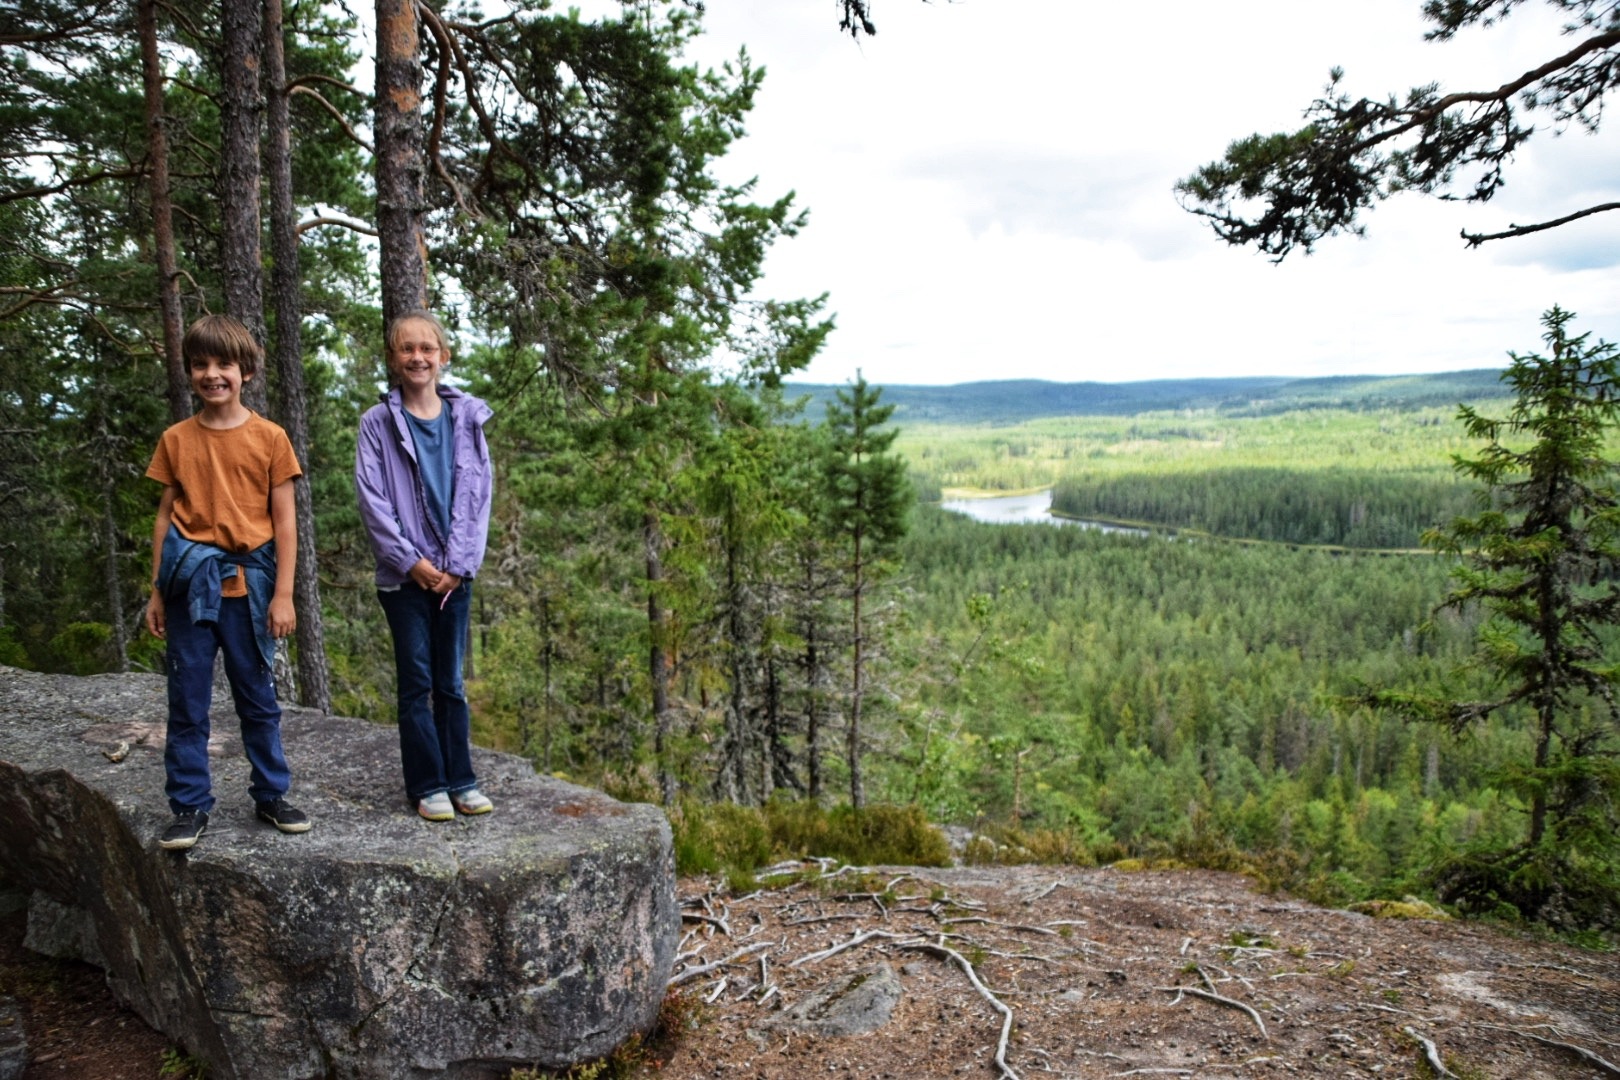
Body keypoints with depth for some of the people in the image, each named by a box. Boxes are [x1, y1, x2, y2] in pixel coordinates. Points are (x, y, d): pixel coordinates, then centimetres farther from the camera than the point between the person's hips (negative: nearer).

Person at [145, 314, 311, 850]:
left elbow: (284, 521, -1)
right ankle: (189, 807, 17)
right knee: (187, 702, 5)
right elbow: (165, 516, 8)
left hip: (249, 583, -1)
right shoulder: (176, 439, 5)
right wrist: (156, 592, 6)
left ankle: (271, 795, 22)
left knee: (258, 697, 9)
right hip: (190, 584, 2)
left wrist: (282, 594, -6)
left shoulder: (269, 438, -1)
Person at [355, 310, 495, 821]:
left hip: (454, 573, 2)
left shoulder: (466, 417, 5)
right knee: (416, 682, 3)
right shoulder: (378, 423, -1)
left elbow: (479, 492, 1)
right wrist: (411, 561, -11)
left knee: (451, 681, 9)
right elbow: (371, 499, -5)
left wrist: (459, 562, -6)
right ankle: (428, 785, 12)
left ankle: (461, 780, 17)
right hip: (405, 575, -2)